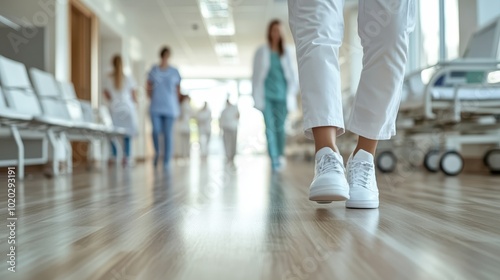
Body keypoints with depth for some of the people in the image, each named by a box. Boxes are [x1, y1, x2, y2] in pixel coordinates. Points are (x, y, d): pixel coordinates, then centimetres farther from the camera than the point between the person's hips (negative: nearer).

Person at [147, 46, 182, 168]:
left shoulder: (174, 72, 7)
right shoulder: (154, 70, 8)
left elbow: (178, 90, 13)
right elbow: (149, 87, 14)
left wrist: (175, 103, 6)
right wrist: (153, 98, 2)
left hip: (170, 108, 0)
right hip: (156, 107, 0)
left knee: (167, 134, -2)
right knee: (156, 131, -12)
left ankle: (166, 161, 5)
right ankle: (157, 152, 15)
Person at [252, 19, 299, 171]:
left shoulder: (287, 52, 9)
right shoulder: (261, 52, 6)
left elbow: (292, 73, 11)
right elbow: (256, 74, 6)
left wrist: (292, 93, 4)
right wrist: (256, 96, 1)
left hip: (282, 94, 1)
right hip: (266, 94, -1)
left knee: (280, 127, 1)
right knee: (270, 127, -8)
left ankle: (280, 155, 20)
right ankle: (274, 159, -10)